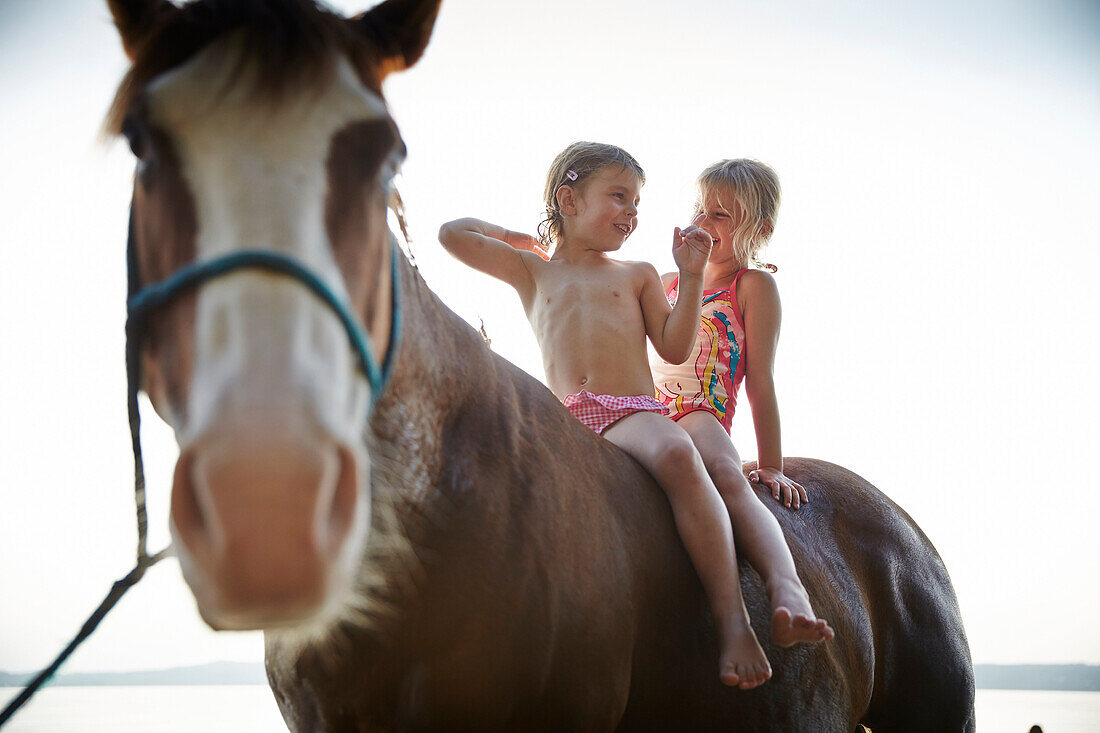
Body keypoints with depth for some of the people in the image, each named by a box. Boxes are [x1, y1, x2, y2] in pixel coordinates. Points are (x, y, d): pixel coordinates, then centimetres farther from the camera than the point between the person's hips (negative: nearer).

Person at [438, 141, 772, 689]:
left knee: (676, 455, -37)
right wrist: (516, 237, 32)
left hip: (634, 416, -2)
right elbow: (453, 233, 21)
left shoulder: (637, 275, 25)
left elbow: (674, 347, 14)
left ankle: (733, 620, -42)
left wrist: (691, 276, 7)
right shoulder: (532, 272, 24)